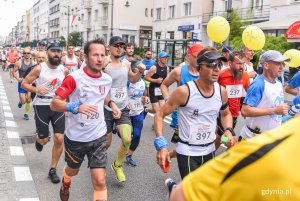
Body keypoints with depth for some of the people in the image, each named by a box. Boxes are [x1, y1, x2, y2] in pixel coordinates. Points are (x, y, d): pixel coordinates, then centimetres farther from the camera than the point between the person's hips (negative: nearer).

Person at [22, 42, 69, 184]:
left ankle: (53, 170, 12)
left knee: (59, 139, -5)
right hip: (42, 106, -2)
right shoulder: (39, 68, -8)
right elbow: (24, 84, -2)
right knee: (44, 140, 3)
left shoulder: (64, 70, 0)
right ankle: (39, 140, 45)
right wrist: (37, 89, -20)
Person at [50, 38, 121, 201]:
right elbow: (54, 104, -19)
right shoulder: (74, 78, -18)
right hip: (75, 137, -2)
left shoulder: (107, 79, -2)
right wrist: (75, 107, -36)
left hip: (98, 136, 2)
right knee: (73, 171, 25)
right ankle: (65, 185, 61)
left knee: (100, 180, -7)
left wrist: (111, 103, -1)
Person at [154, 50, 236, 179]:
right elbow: (160, 115, -12)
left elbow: (226, 114, 18)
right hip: (187, 152, -6)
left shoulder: (221, 91, -2)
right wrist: (161, 144, -23)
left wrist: (228, 131, -2)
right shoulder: (184, 91, -18)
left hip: (210, 151, 6)